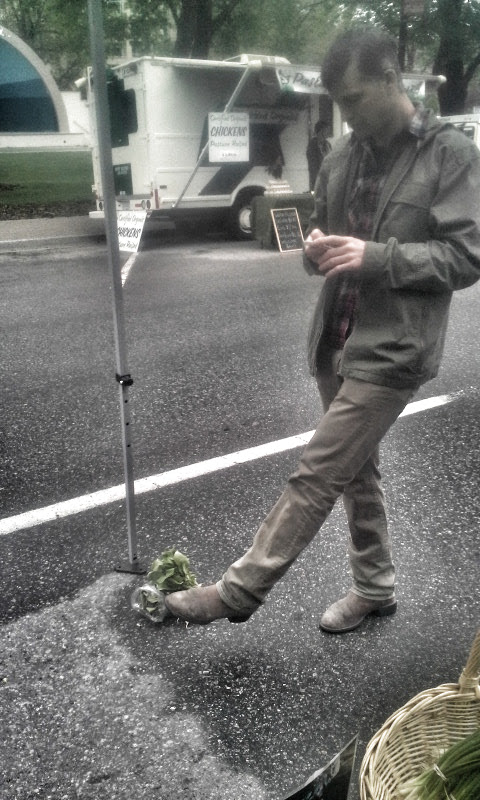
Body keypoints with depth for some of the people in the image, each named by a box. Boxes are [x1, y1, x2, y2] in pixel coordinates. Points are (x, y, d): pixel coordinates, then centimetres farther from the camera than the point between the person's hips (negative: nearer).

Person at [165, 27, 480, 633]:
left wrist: (376, 256, -22)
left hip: (392, 349, -7)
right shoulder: (342, 157, 10)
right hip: (336, 341, 7)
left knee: (315, 475, -6)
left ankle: (239, 590, 7)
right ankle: (374, 588, 34)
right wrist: (318, 248, -4)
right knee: (356, 471, 16)